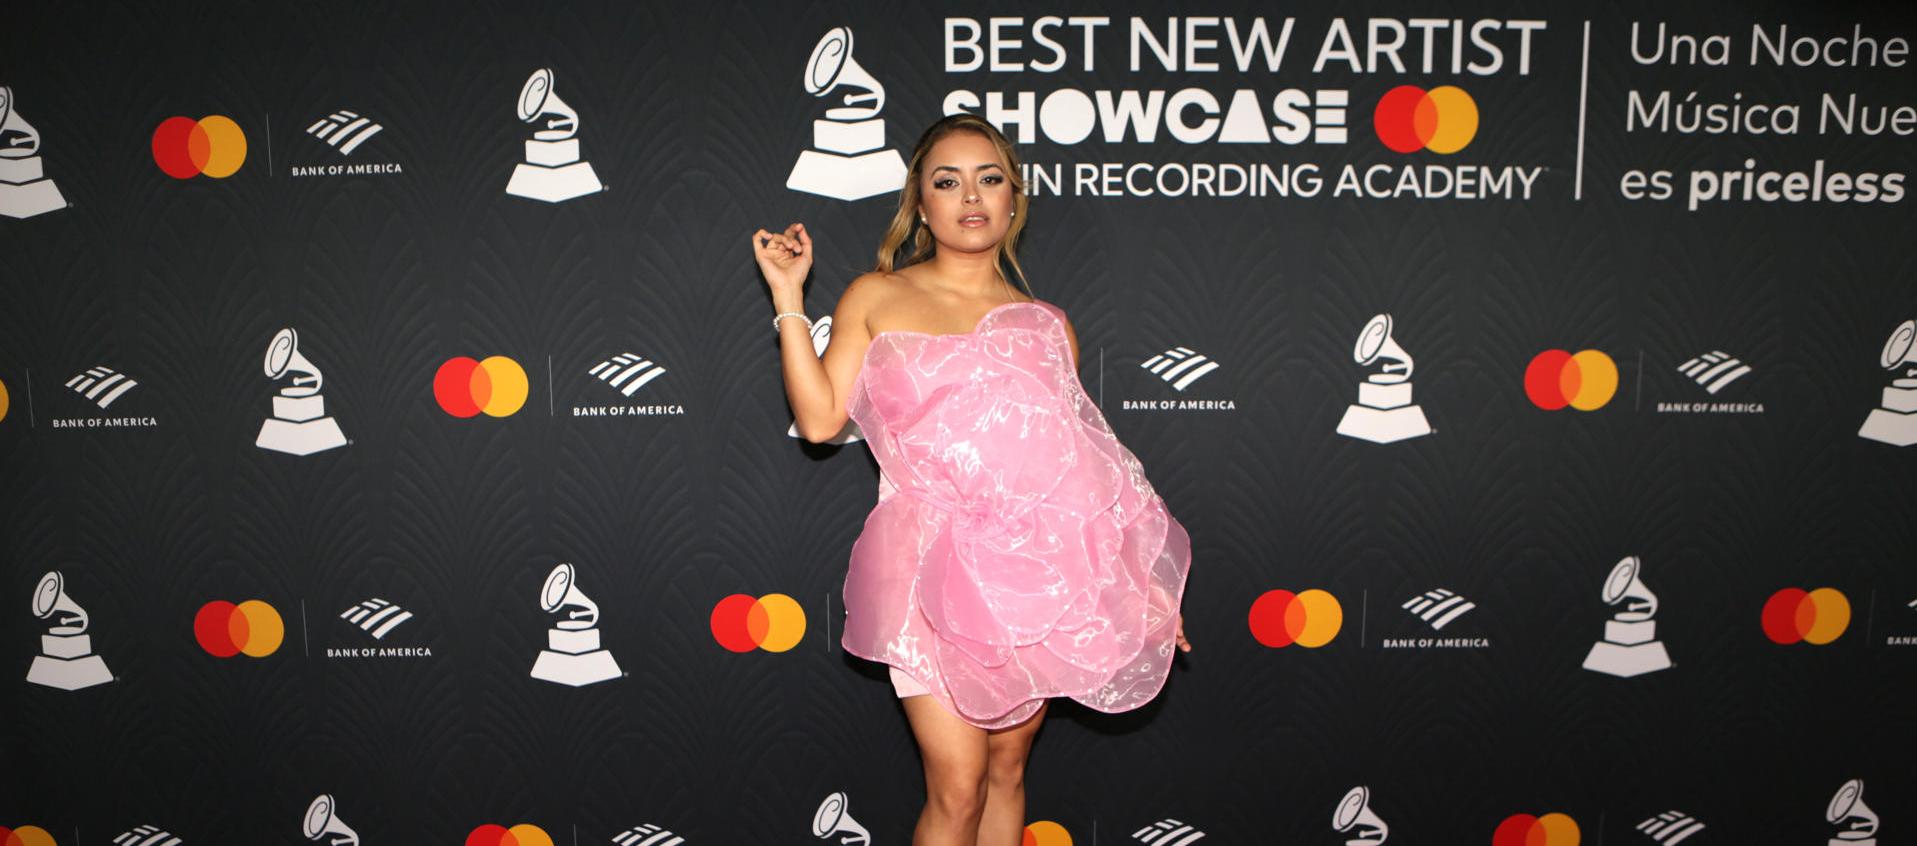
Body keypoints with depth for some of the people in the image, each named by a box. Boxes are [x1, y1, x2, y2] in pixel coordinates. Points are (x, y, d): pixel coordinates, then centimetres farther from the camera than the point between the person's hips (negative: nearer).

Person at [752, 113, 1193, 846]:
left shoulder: (1047, 324, 11)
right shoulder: (877, 299, 7)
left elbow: (1079, 456, 12)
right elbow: (820, 418, -1)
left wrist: (1142, 583, 9)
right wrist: (789, 298, -3)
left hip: (1034, 568, 3)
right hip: (935, 564, -3)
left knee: (1007, 770, 13)